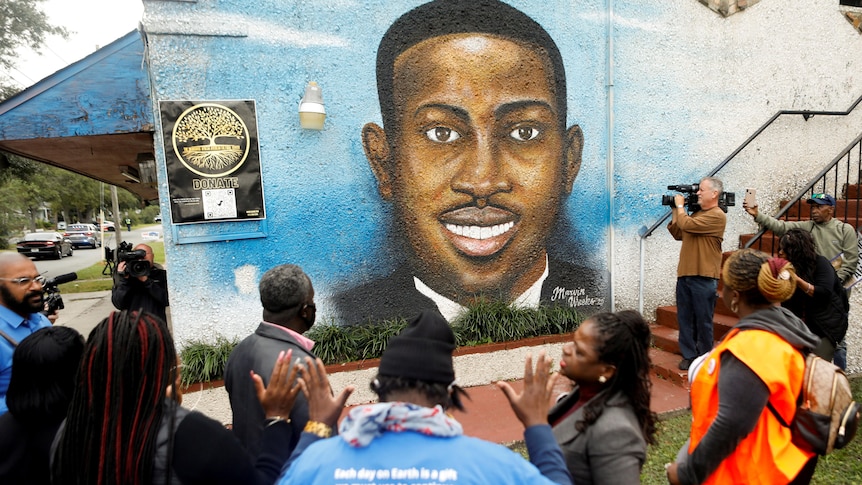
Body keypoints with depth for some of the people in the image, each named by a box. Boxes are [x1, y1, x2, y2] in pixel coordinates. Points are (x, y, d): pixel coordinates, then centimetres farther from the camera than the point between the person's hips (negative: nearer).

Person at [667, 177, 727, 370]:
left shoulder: (717, 216, -10)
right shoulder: (697, 213, 17)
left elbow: (686, 224, -21)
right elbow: (678, 234, 20)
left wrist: (680, 205, -4)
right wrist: (675, 212, 12)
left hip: (704, 277, -8)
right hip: (684, 274, 8)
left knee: (703, 321, 3)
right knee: (684, 318, 10)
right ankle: (689, 356, 20)